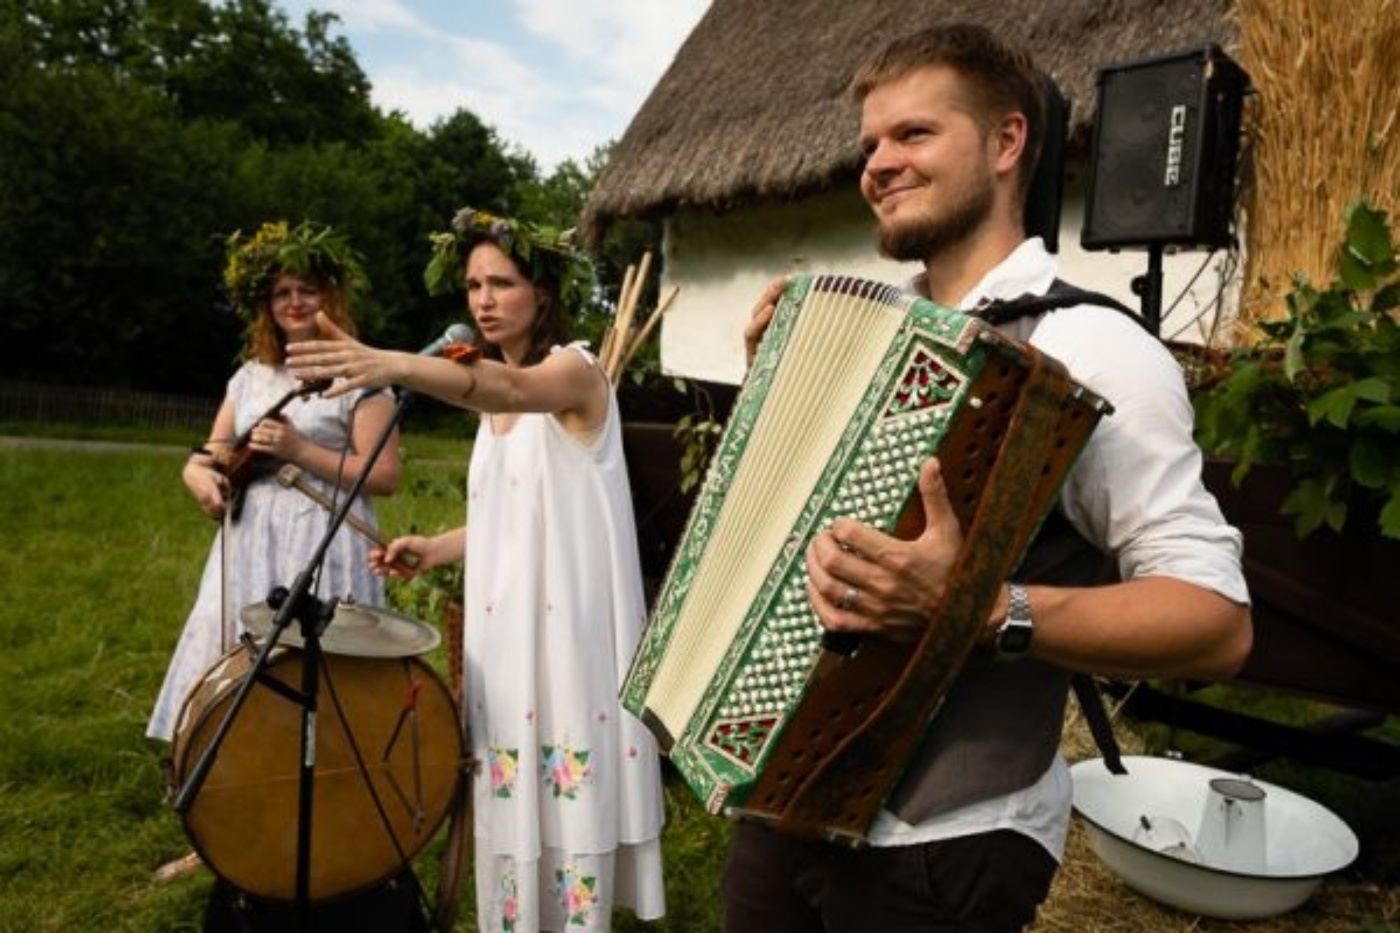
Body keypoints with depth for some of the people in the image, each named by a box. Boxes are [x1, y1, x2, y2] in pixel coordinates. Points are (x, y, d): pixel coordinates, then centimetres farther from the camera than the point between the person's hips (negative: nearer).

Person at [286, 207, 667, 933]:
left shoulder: (575, 370, -10)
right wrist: (436, 548, 2)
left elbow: (515, 391, -34)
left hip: (571, 621, -7)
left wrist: (396, 366, -50)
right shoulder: (491, 401, 13)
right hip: (503, 622, 7)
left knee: (570, 791, -1)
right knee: (511, 797, 13)